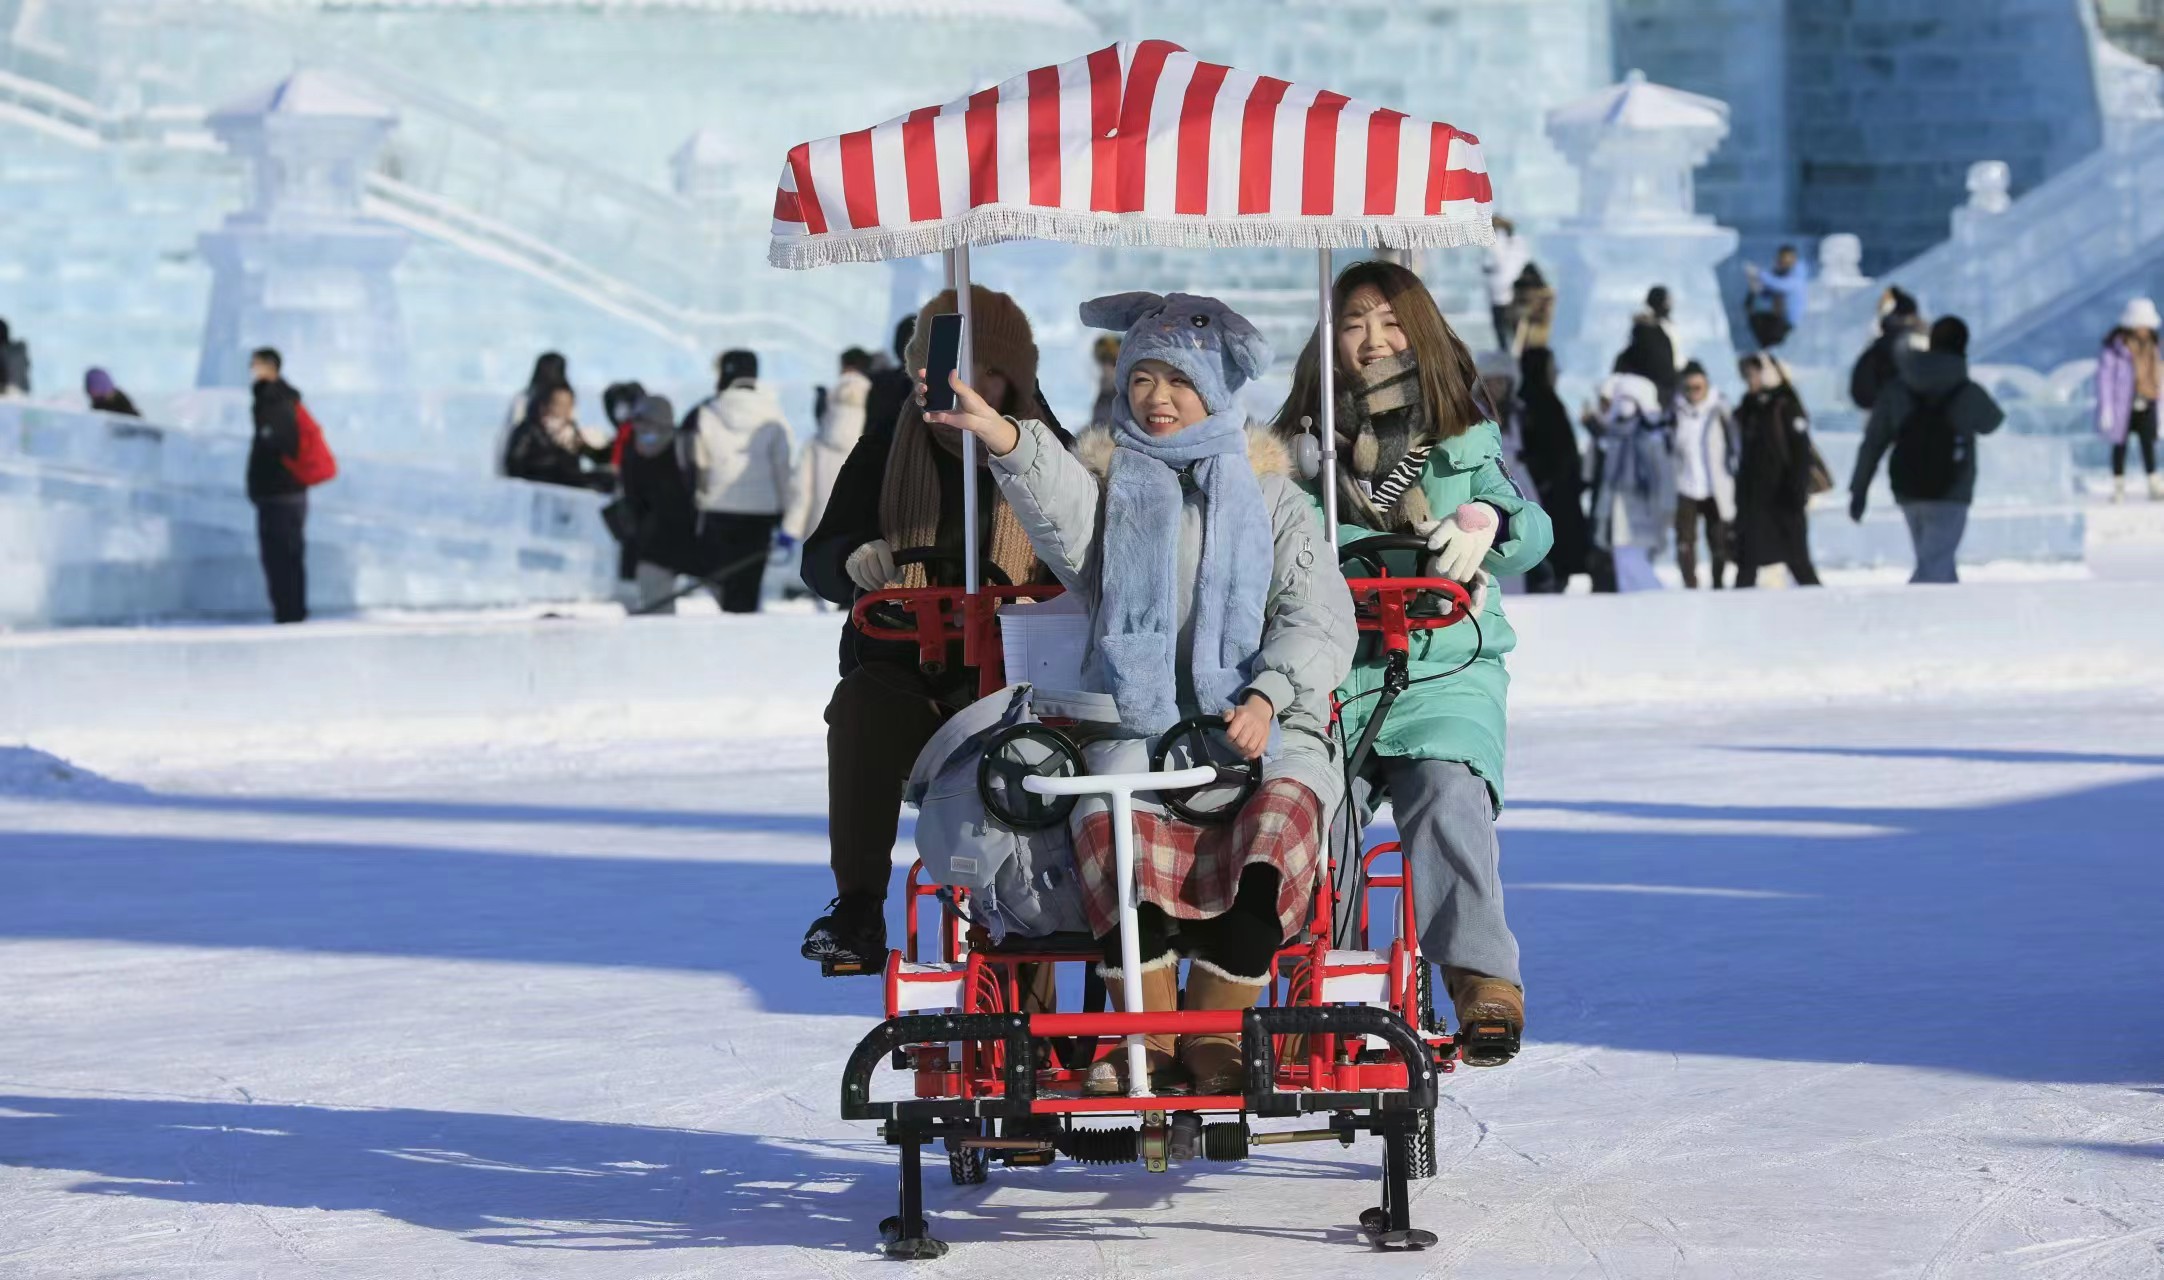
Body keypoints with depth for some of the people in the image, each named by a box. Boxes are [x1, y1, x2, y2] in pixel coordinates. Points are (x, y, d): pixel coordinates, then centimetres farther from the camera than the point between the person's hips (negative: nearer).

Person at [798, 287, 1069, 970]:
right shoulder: (887, 445, 7)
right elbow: (818, 561, 6)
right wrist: (854, 560, -19)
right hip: (895, 664, 1)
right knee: (859, 709, -34)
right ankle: (858, 910, -33)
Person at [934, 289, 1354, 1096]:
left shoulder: (1268, 495, 18)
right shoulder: (1109, 487, 17)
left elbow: (1321, 618, 6)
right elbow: (1064, 514, -9)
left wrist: (1267, 695, -14)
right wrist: (1007, 441, -31)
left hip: (1259, 729, 0)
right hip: (1135, 728, 0)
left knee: (1282, 813, -33)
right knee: (1112, 817, -34)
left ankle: (1213, 1031, -24)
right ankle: (1146, 1036, -25)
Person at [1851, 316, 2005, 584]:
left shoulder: (1897, 391, 0)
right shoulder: (1968, 394, -9)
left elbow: (1872, 443, -1)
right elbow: (1991, 421, 13)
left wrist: (1859, 489, 6)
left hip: (1908, 493, 5)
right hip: (1949, 495, -5)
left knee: (1939, 565, 21)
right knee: (1932, 571, -9)